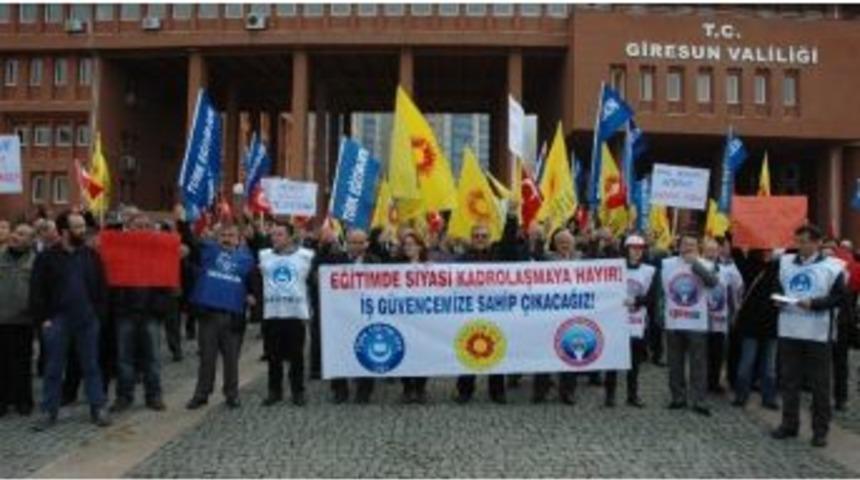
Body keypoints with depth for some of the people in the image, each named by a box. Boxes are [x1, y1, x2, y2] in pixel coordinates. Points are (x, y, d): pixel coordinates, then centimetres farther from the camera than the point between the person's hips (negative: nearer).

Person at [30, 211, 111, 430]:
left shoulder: (92, 256, 5)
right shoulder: (47, 258, -1)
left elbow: (101, 287, 7)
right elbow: (37, 291, -2)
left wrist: (98, 312, -1)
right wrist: (42, 319, -7)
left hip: (87, 321, 2)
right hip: (57, 321, -1)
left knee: (91, 366, 7)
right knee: (53, 369, 7)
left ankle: (98, 409, 13)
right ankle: (49, 412, 16)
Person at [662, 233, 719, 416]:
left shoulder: (705, 265, -2)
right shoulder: (666, 264, 3)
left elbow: (713, 282, -22)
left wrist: (695, 263, -25)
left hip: (697, 324, -2)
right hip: (673, 323, 2)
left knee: (698, 364, 2)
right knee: (675, 364, 10)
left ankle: (699, 401, 8)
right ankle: (678, 398, 21)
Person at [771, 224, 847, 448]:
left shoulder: (832, 266, -3)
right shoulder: (785, 262, 11)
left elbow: (839, 297, -7)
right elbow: (778, 287, 20)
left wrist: (814, 303, -20)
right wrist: (778, 299, -1)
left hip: (818, 334, -4)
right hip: (789, 331, 4)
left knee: (819, 384, 3)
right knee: (789, 380, 10)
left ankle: (820, 430, 12)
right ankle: (789, 424, 21)